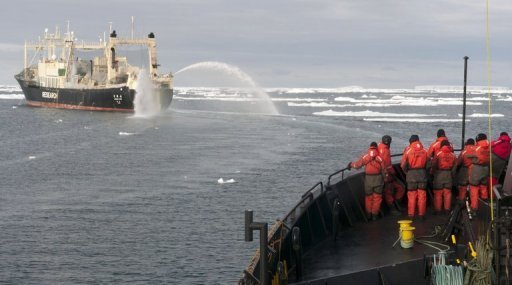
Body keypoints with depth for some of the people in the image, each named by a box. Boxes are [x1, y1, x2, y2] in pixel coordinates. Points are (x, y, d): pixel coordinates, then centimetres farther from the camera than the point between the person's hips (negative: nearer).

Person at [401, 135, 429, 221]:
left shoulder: (408, 149, -3)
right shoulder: (424, 150, 2)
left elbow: (403, 164, -6)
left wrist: (406, 171, 9)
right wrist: (425, 170, 12)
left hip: (411, 173, -1)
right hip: (422, 173, 1)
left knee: (411, 195, 6)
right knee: (422, 195, 6)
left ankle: (411, 214, 6)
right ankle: (421, 214, 7)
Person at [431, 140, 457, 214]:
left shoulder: (438, 154, -8)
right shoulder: (452, 155, 4)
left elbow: (433, 165, -6)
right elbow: (454, 166, 7)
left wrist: (433, 172, 10)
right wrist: (452, 175, 17)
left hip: (439, 174, -3)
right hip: (448, 175, 3)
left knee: (438, 193, 3)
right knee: (447, 193, 10)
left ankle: (437, 210, 4)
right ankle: (447, 209, 12)